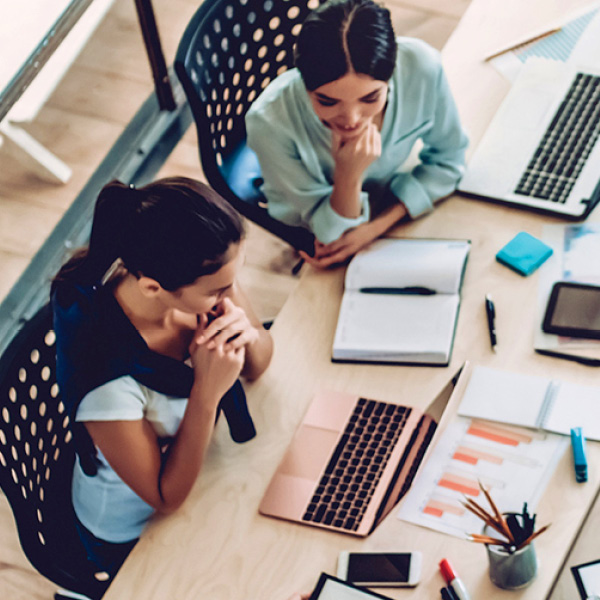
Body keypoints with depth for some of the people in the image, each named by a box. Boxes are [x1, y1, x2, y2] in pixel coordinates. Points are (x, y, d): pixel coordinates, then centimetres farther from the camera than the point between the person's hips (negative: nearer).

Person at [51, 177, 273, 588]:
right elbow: (167, 498, -25)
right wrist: (207, 392, -37)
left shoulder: (200, 278, -24)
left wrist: (248, 335, -29)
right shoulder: (106, 374, -40)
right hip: (134, 535, -5)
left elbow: (257, 365, -5)